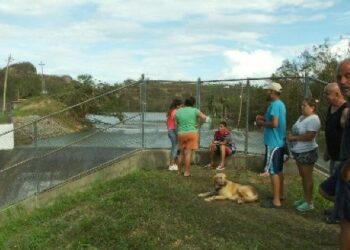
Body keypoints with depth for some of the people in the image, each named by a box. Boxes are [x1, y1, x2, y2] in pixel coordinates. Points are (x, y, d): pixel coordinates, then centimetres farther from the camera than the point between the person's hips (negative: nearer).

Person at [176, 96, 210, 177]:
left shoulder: (178, 111, 6)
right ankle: (186, 172, -3)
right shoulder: (195, 110, -2)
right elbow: (205, 118, -13)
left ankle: (180, 170, 22)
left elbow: (176, 123, 10)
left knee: (182, 153, 15)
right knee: (188, 153, -4)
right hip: (192, 133, -3)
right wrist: (198, 124, -2)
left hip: (181, 134, 3)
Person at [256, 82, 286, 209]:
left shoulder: (274, 105, -18)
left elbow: (274, 124, -26)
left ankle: (276, 201, -2)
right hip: (280, 142, 10)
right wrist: (264, 118, 14)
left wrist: (262, 123, -11)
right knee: (279, 170, 17)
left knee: (273, 171, -6)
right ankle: (280, 195, 27)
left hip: (273, 143, -10)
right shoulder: (280, 104, 13)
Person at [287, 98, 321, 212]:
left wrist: (294, 138, -18)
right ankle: (305, 198, 28)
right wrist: (291, 136, -3)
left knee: (307, 177, -1)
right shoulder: (302, 117, 11)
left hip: (307, 152, -9)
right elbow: (296, 131, 19)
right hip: (299, 152, 9)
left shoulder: (313, 119, -19)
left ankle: (309, 203, 8)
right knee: (303, 176, 17)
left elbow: (309, 136, -28)